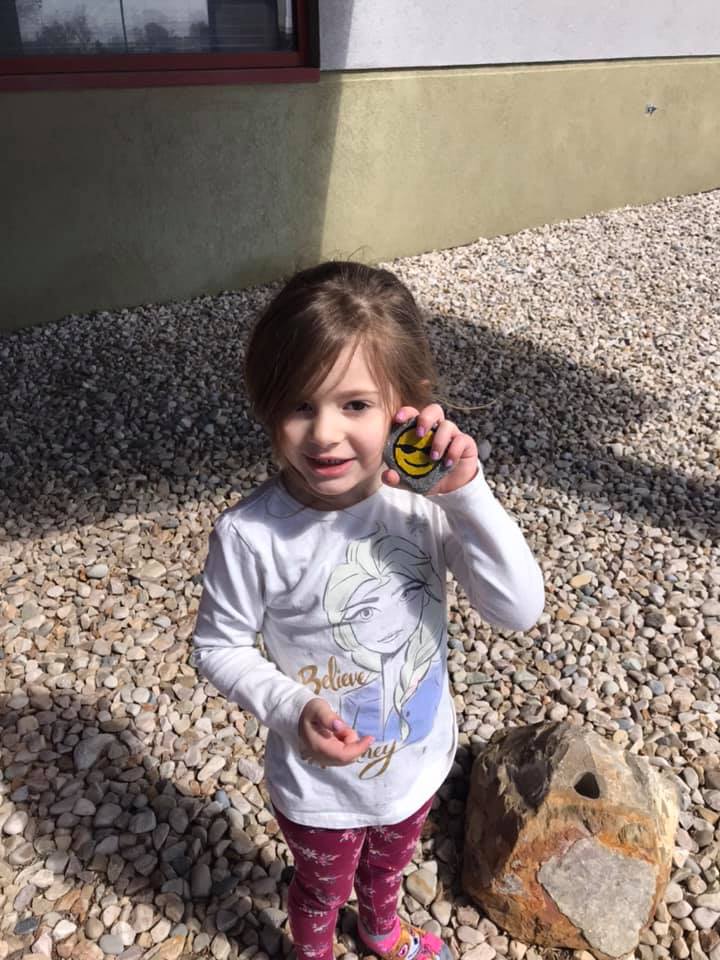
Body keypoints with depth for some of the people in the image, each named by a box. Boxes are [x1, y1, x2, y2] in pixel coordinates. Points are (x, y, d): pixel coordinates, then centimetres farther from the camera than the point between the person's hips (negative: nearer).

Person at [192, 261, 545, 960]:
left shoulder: (427, 501, -23)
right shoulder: (249, 535, -30)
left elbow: (519, 610, -27)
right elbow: (218, 648, -15)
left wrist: (466, 492, -37)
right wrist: (292, 709, -31)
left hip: (419, 760, 3)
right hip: (321, 788, -3)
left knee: (388, 863, 36)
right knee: (322, 889, 30)